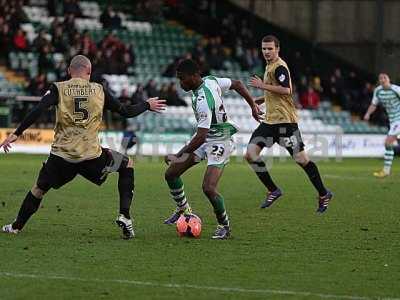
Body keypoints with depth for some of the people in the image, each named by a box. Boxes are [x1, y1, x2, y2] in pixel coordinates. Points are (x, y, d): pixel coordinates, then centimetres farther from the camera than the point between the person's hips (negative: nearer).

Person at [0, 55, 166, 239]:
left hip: (61, 156, 1)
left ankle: (16, 227, 29)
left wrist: (16, 134, -10)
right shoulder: (99, 90, 7)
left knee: (39, 188, 23)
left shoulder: (58, 89, 4)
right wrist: (147, 105, 30)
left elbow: (37, 111, -11)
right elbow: (125, 112, 13)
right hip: (91, 156, -1)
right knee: (127, 165, 22)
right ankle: (124, 215, 11)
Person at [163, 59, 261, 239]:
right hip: (206, 137, 10)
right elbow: (237, 84, 9)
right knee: (171, 174, 6)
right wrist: (253, 106, 19)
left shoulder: (203, 101, -32)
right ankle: (183, 209, 30)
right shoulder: (211, 80, -5)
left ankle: (224, 226, 1)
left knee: (208, 188, -21)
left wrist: (179, 156, -28)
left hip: (219, 141, -10)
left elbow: (201, 137, -34)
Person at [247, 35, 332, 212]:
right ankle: (273, 191, 5)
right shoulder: (270, 66, 19)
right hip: (270, 120, 10)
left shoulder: (279, 67, -11)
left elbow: (286, 90, -24)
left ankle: (323, 194, 9)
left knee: (301, 159, -5)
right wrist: (261, 99, 18)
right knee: (250, 154, -3)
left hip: (285, 120, -9)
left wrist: (262, 86, -21)